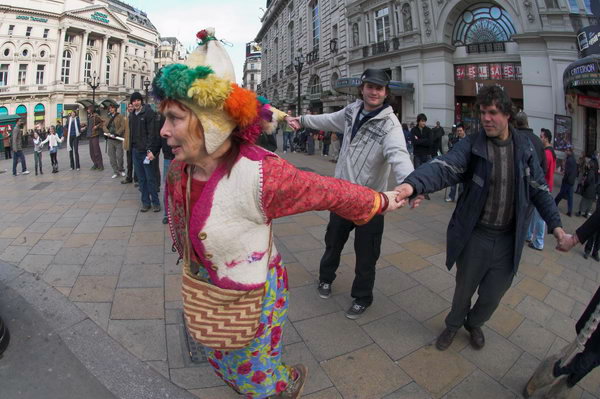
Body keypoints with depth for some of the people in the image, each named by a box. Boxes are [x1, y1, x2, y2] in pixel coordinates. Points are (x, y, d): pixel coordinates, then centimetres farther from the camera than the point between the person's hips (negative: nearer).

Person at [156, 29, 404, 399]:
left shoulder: (259, 175, -35)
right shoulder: (179, 169, -11)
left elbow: (330, 192, -22)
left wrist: (380, 201, -8)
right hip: (204, 287, 7)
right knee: (222, 362, 30)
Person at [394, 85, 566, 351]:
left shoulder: (524, 148, 0)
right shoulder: (471, 144, -10)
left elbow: (539, 189, 8)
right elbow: (444, 167, -29)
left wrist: (555, 224, -1)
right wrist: (412, 184, -48)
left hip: (509, 239, 2)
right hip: (475, 236, -2)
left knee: (492, 295, 14)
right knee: (464, 288, 15)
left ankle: (474, 323, 47)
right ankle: (454, 324, 45)